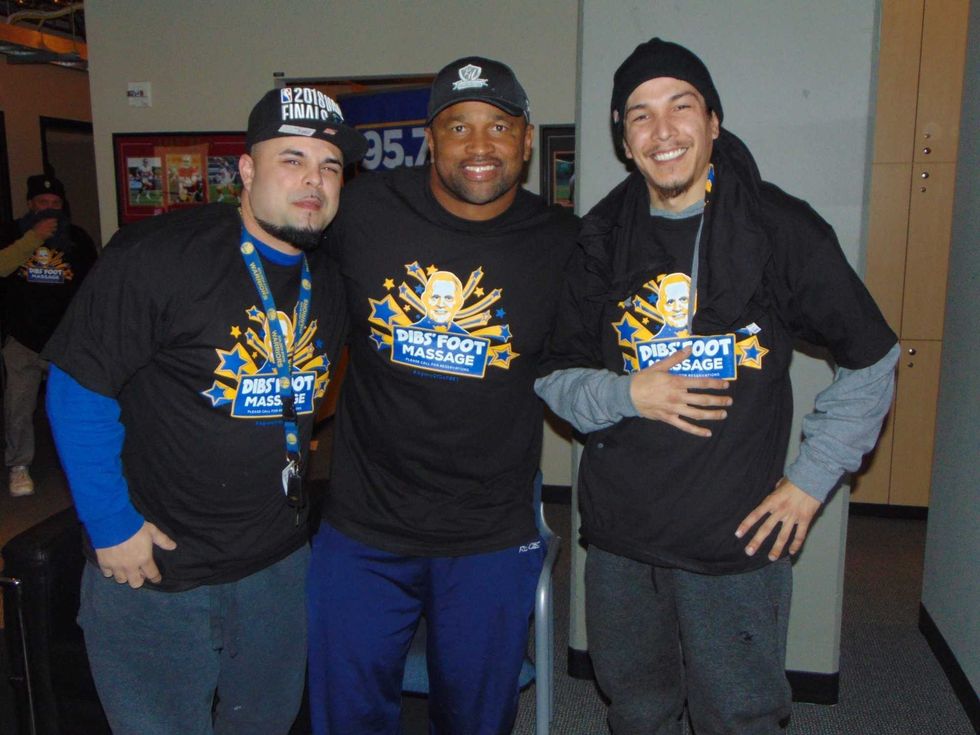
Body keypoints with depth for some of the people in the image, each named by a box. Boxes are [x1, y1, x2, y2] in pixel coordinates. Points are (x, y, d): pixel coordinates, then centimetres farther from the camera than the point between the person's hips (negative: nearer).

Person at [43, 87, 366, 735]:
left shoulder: (330, 283, 2)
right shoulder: (158, 256, -18)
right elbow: (78, 390, -14)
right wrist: (111, 527, -13)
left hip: (278, 563, 6)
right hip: (152, 568, -5)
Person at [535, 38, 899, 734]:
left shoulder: (781, 228, -5)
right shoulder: (602, 240, 3)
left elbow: (871, 360, 3)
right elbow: (557, 376, 5)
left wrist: (812, 480, -1)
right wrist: (627, 394, -15)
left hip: (737, 543, -2)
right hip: (620, 542, 3)